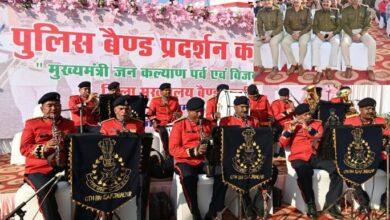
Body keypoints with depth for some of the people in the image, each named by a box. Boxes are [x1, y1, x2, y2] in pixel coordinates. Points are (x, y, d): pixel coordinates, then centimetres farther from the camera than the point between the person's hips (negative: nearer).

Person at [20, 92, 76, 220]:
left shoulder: (69, 124, 15)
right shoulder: (31, 124, 9)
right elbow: (24, 148, 0)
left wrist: (66, 138, -12)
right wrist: (44, 147, -19)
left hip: (65, 166, 2)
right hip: (39, 169, -2)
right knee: (45, 190, -34)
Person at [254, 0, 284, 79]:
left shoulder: (278, 11, -7)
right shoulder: (260, 12, 5)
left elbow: (280, 26, -13)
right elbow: (259, 26, 6)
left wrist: (271, 36, -25)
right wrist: (262, 35, -14)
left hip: (277, 32, -4)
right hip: (266, 32, 4)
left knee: (273, 42, -38)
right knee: (254, 43, -22)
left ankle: (275, 68, -27)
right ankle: (260, 66, -13)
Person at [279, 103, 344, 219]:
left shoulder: (317, 123, 17)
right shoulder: (290, 125, 12)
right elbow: (282, 144, 3)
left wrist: (308, 128, -13)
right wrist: (290, 130, -12)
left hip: (317, 156, 3)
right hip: (299, 158, -3)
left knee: (337, 169, -23)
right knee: (304, 173, -36)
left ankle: (331, 203, -10)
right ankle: (311, 204, -18)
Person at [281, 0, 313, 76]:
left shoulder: (307, 10, 0)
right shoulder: (288, 11, 8)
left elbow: (309, 25, -4)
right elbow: (286, 24, 5)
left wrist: (300, 33, -18)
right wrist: (292, 33, -14)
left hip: (304, 32, -3)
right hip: (292, 32, 3)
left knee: (303, 43, -37)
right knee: (284, 43, -28)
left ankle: (300, 64, -18)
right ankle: (294, 64, -16)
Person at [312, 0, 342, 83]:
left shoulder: (335, 12, 11)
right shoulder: (317, 12, 14)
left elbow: (339, 25, 4)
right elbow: (314, 25, 7)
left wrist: (332, 34, -15)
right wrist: (318, 34, -14)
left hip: (333, 33, 0)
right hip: (321, 33, 1)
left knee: (336, 43, -36)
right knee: (315, 43, -33)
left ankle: (329, 68, -28)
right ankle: (319, 71, -37)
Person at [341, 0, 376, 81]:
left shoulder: (365, 8, 4)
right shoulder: (345, 10, 2)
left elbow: (368, 24, 1)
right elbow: (344, 24, -4)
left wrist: (360, 34, -16)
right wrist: (352, 35, -18)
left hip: (362, 31, 1)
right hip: (349, 32, -1)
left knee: (372, 43, -28)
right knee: (344, 44, -34)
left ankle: (370, 68, -19)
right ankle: (348, 66, -17)